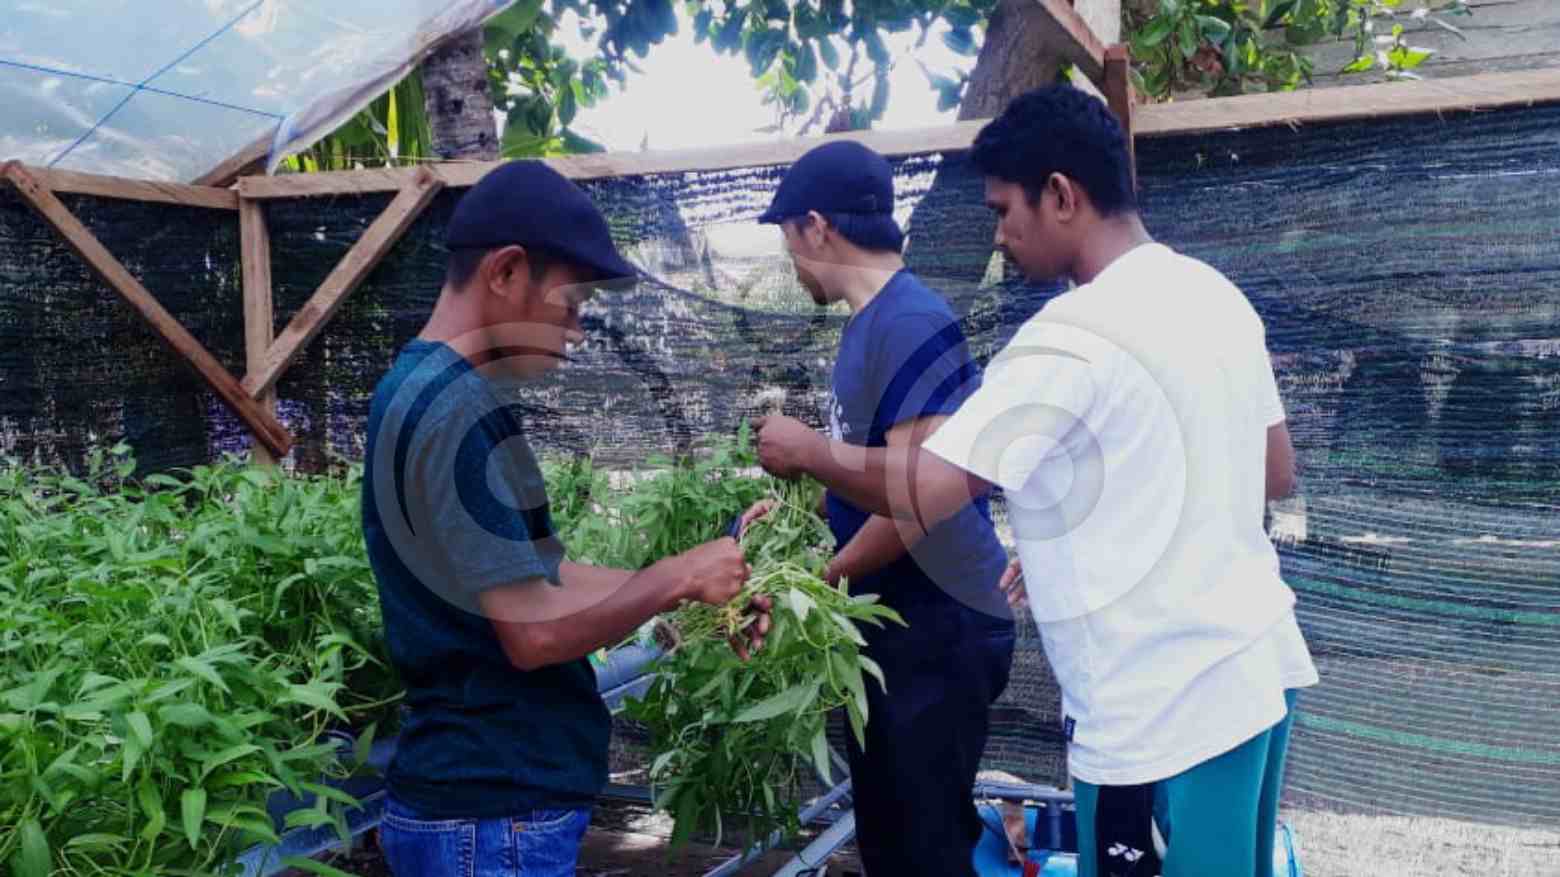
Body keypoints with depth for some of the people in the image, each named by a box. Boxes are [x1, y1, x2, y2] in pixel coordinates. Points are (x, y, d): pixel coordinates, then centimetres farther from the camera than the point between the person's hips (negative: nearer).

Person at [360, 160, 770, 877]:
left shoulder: (424, 389, 9)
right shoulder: (458, 408, -22)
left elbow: (535, 577, 11)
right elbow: (533, 630, -24)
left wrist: (700, 590, 5)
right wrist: (677, 579, -10)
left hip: (480, 795, 9)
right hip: (493, 815, -9)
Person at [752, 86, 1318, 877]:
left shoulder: (1071, 338, -21)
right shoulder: (1217, 296, 6)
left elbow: (917, 493, -24)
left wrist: (807, 451, -4)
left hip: (1165, 714, -9)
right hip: (1259, 668, 9)